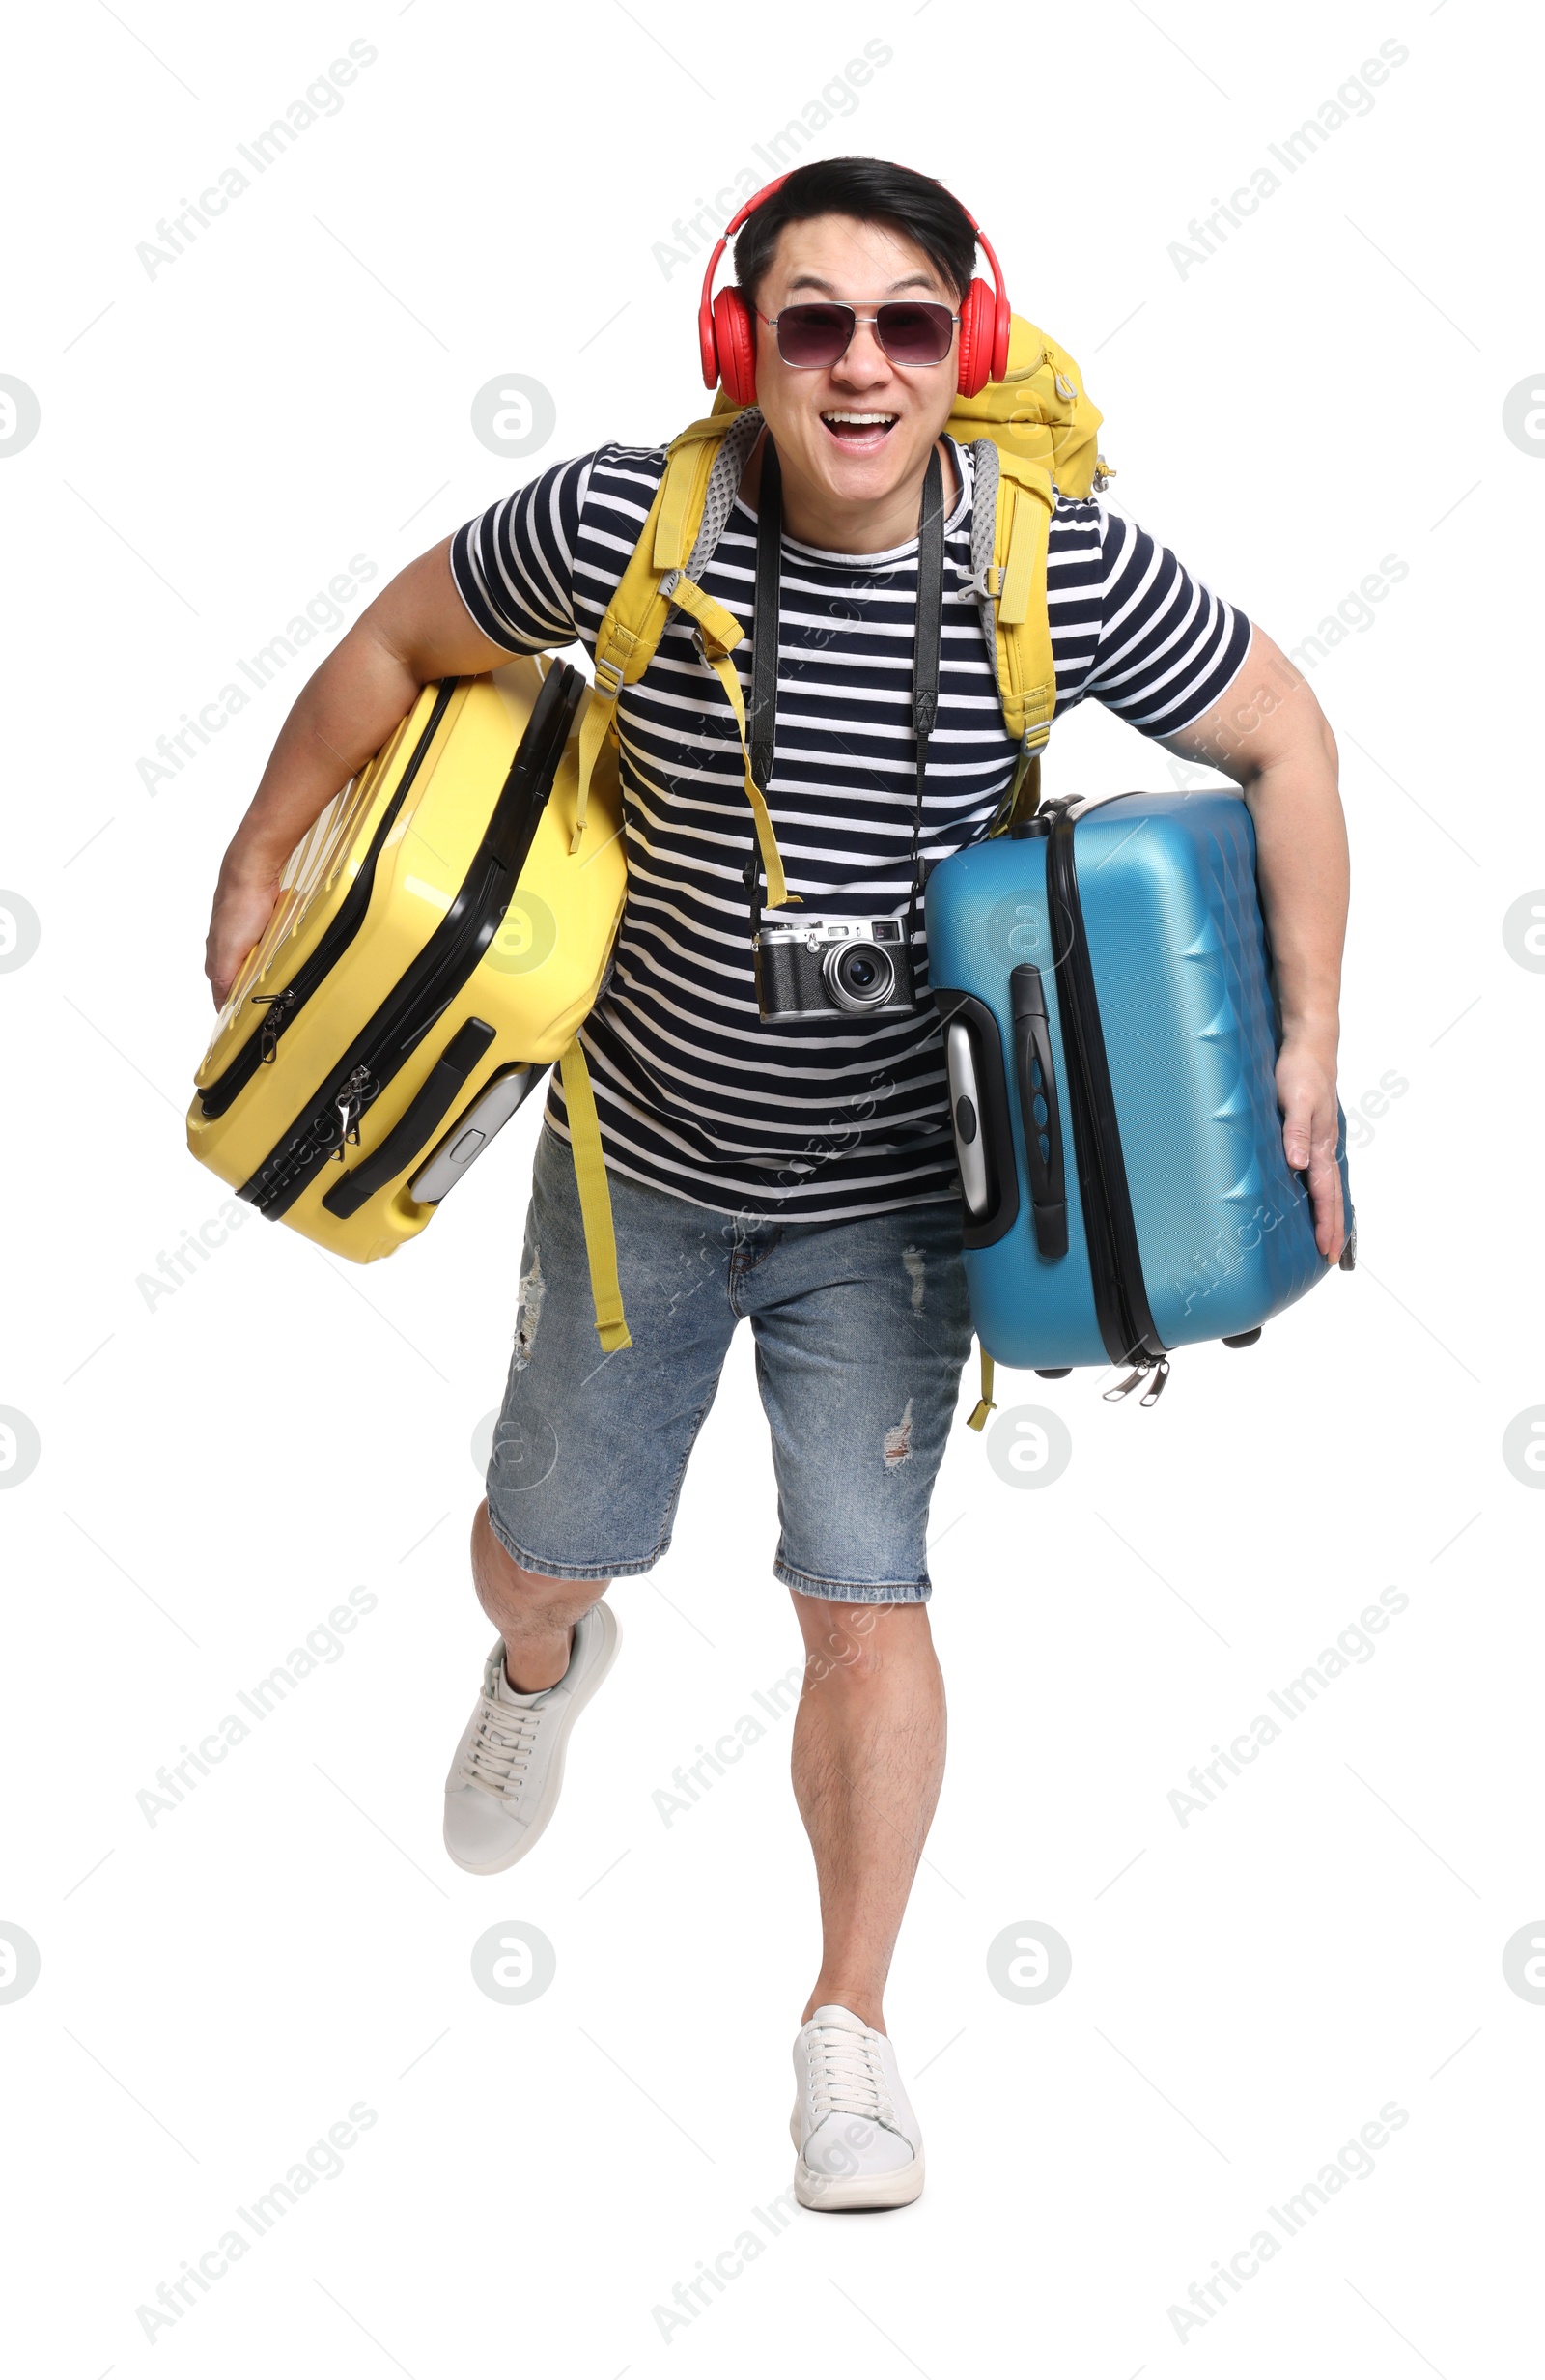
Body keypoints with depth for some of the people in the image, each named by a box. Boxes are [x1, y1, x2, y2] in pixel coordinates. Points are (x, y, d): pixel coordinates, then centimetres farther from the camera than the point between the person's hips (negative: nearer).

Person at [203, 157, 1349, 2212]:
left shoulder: (1065, 568, -19)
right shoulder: (620, 524, -19)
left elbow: (1282, 740, -4)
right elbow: (400, 645, -1)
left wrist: (1311, 1041, -8)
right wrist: (260, 865, 6)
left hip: (886, 1197, -1)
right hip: (641, 1158, 1)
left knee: (864, 1600, -2)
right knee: (547, 1542, 16)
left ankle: (852, 2025, 19)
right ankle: (545, 1664, 56)